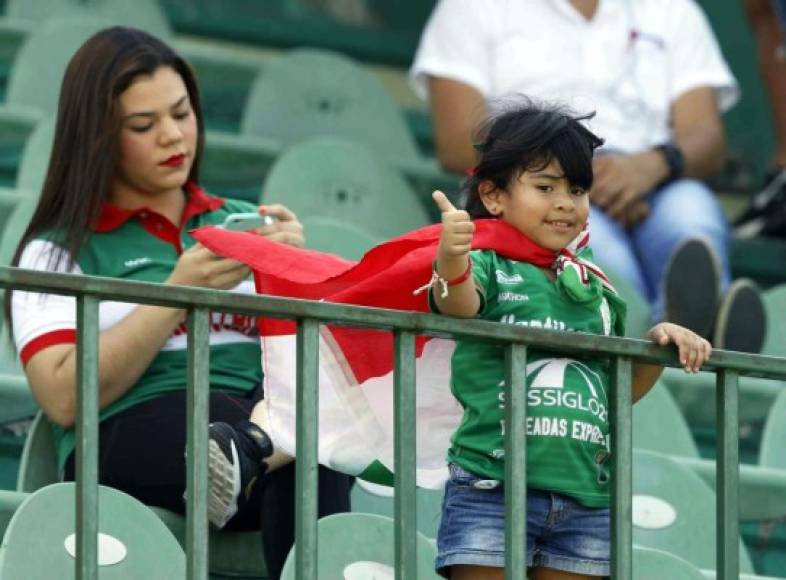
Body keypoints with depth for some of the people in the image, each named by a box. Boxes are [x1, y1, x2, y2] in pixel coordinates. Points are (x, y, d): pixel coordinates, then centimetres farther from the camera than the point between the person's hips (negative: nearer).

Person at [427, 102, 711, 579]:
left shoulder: (593, 287, 17)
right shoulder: (490, 266, -2)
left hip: (585, 496, 6)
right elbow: (460, 305, -26)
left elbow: (621, 387, 26)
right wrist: (452, 263, -48)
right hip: (494, 486, -6)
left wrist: (660, 344, 7)